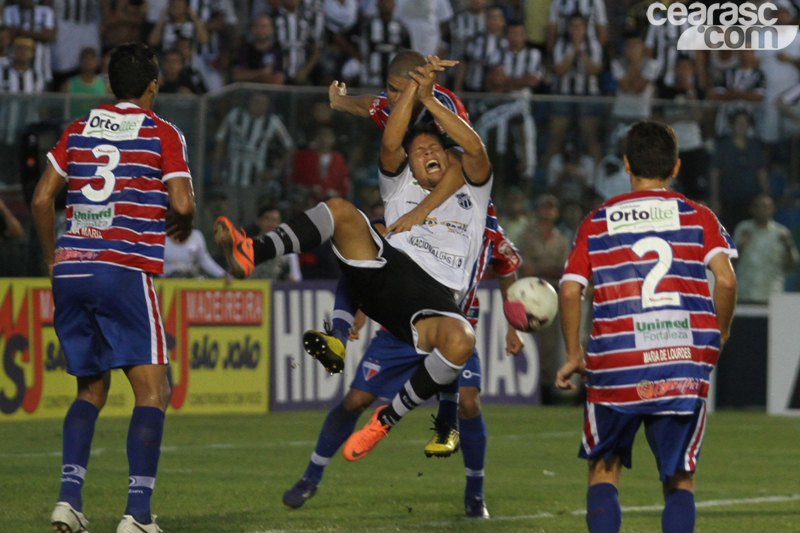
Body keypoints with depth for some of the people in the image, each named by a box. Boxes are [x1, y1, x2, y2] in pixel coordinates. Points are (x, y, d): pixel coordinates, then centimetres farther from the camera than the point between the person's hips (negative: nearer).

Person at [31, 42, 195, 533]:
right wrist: (183, 225, 14)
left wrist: (53, 259, 22)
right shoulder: (163, 135, 1)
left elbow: (42, 199, 12)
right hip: (125, 271, -5)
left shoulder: (78, 131, 15)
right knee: (153, 390, -2)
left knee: (92, 388, 17)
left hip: (71, 271, 5)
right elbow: (181, 203, -8)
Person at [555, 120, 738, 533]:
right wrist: (720, 334, 10)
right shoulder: (698, 217, 7)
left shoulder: (597, 222, 9)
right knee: (680, 479, 9)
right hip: (685, 366, 0)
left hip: (616, 365, 0)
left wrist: (574, 355, 12)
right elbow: (725, 279, -6)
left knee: (604, 471, 13)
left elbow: (569, 290, 1)